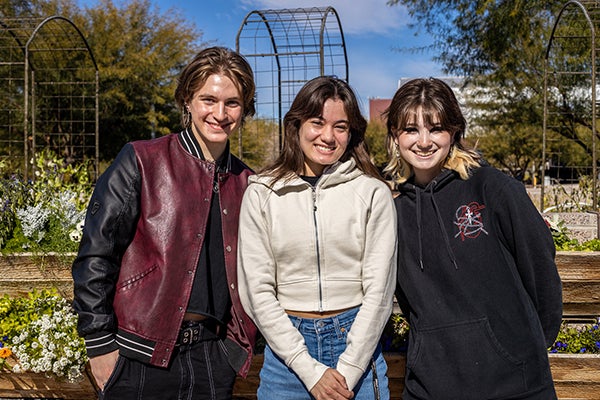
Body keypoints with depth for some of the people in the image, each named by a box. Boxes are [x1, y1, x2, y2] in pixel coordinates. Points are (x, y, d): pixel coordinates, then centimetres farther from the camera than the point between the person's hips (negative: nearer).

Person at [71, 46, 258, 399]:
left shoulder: (245, 182, 8)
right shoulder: (141, 162, -5)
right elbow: (95, 256, -6)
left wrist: (242, 341, 10)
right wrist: (100, 344, -8)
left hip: (214, 358, 4)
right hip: (142, 357, -3)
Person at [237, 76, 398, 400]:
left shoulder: (373, 193, -4)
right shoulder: (261, 194, -3)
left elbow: (379, 290, -4)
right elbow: (257, 290, -5)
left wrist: (347, 371, -10)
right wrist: (310, 370, -10)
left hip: (358, 340, 0)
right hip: (286, 346, 1)